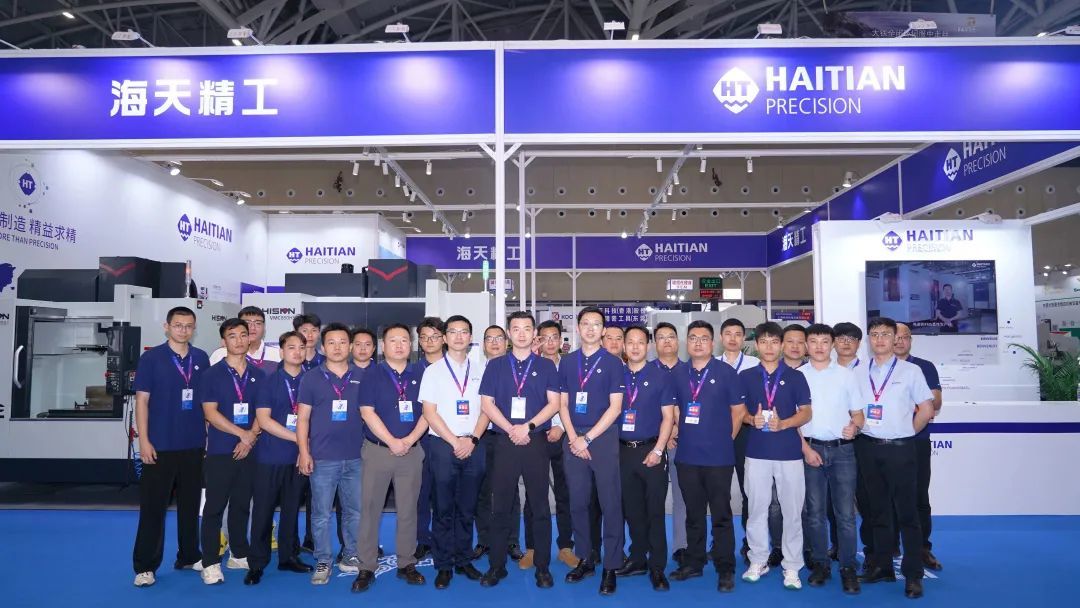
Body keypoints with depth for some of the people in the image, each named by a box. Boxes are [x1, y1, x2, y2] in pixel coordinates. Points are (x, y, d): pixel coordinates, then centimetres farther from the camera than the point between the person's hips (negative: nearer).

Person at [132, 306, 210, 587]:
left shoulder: (201, 358, 6)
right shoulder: (151, 358, -4)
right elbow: (142, 400, -5)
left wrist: (209, 433, 7)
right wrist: (143, 441, -11)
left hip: (194, 445, 4)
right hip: (160, 446, -4)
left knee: (190, 504, 14)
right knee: (153, 507, 2)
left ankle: (189, 556, 27)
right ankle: (145, 566, 12)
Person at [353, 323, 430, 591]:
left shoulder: (420, 375, 6)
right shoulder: (372, 375, 0)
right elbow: (367, 412, -8)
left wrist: (410, 439, -11)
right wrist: (392, 442, -14)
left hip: (412, 451, 2)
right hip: (378, 450, -2)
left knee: (408, 510, 8)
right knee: (370, 509, 1)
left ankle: (406, 564, 19)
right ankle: (367, 568, 11)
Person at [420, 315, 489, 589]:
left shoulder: (480, 370, 8)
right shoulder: (433, 371, 2)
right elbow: (429, 412, -3)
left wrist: (472, 439, -7)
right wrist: (455, 442, -9)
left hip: (473, 446, 2)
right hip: (443, 445, -2)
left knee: (467, 508, 9)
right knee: (444, 509, 4)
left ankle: (464, 560, 21)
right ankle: (444, 565, 14)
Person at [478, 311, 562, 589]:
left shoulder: (546, 366, 7)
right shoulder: (495, 365, 8)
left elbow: (554, 403, 0)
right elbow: (486, 403, 2)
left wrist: (528, 426, -12)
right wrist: (511, 429, -10)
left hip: (536, 441, 0)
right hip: (504, 442, 1)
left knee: (540, 506, 4)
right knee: (501, 506, 5)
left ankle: (542, 567, 14)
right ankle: (496, 566, 16)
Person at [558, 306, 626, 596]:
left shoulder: (612, 362, -1)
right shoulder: (567, 362, 9)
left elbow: (615, 407, -6)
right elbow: (563, 404, 9)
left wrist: (587, 438, -10)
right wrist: (573, 437, -6)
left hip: (603, 438, -3)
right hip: (573, 439, 3)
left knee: (610, 503, -1)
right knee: (577, 503, 8)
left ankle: (610, 567, 9)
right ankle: (585, 560, 22)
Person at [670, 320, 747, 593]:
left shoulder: (726, 373, -3)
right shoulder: (677, 374, 7)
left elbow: (738, 410, 1)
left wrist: (725, 439, 2)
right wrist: (679, 436, 7)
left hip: (719, 457, -3)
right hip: (686, 456, 4)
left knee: (721, 515, 3)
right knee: (693, 514, 14)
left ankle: (725, 569, 14)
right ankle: (693, 563, 26)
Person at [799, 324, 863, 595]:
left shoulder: (846, 374, 6)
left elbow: (857, 412, 8)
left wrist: (854, 427, -14)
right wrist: (805, 448, -5)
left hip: (842, 449, 0)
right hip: (811, 449, 0)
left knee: (845, 512, -1)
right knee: (815, 511, 7)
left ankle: (848, 568, 10)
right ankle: (820, 564, 18)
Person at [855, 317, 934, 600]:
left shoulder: (911, 371, -2)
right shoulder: (859, 373, 6)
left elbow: (926, 409, 0)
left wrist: (904, 434, 4)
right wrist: (858, 429, 3)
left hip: (900, 449, -3)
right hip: (869, 449, 3)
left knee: (907, 513, 1)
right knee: (878, 511, 12)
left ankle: (913, 575, 9)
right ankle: (882, 566, 22)